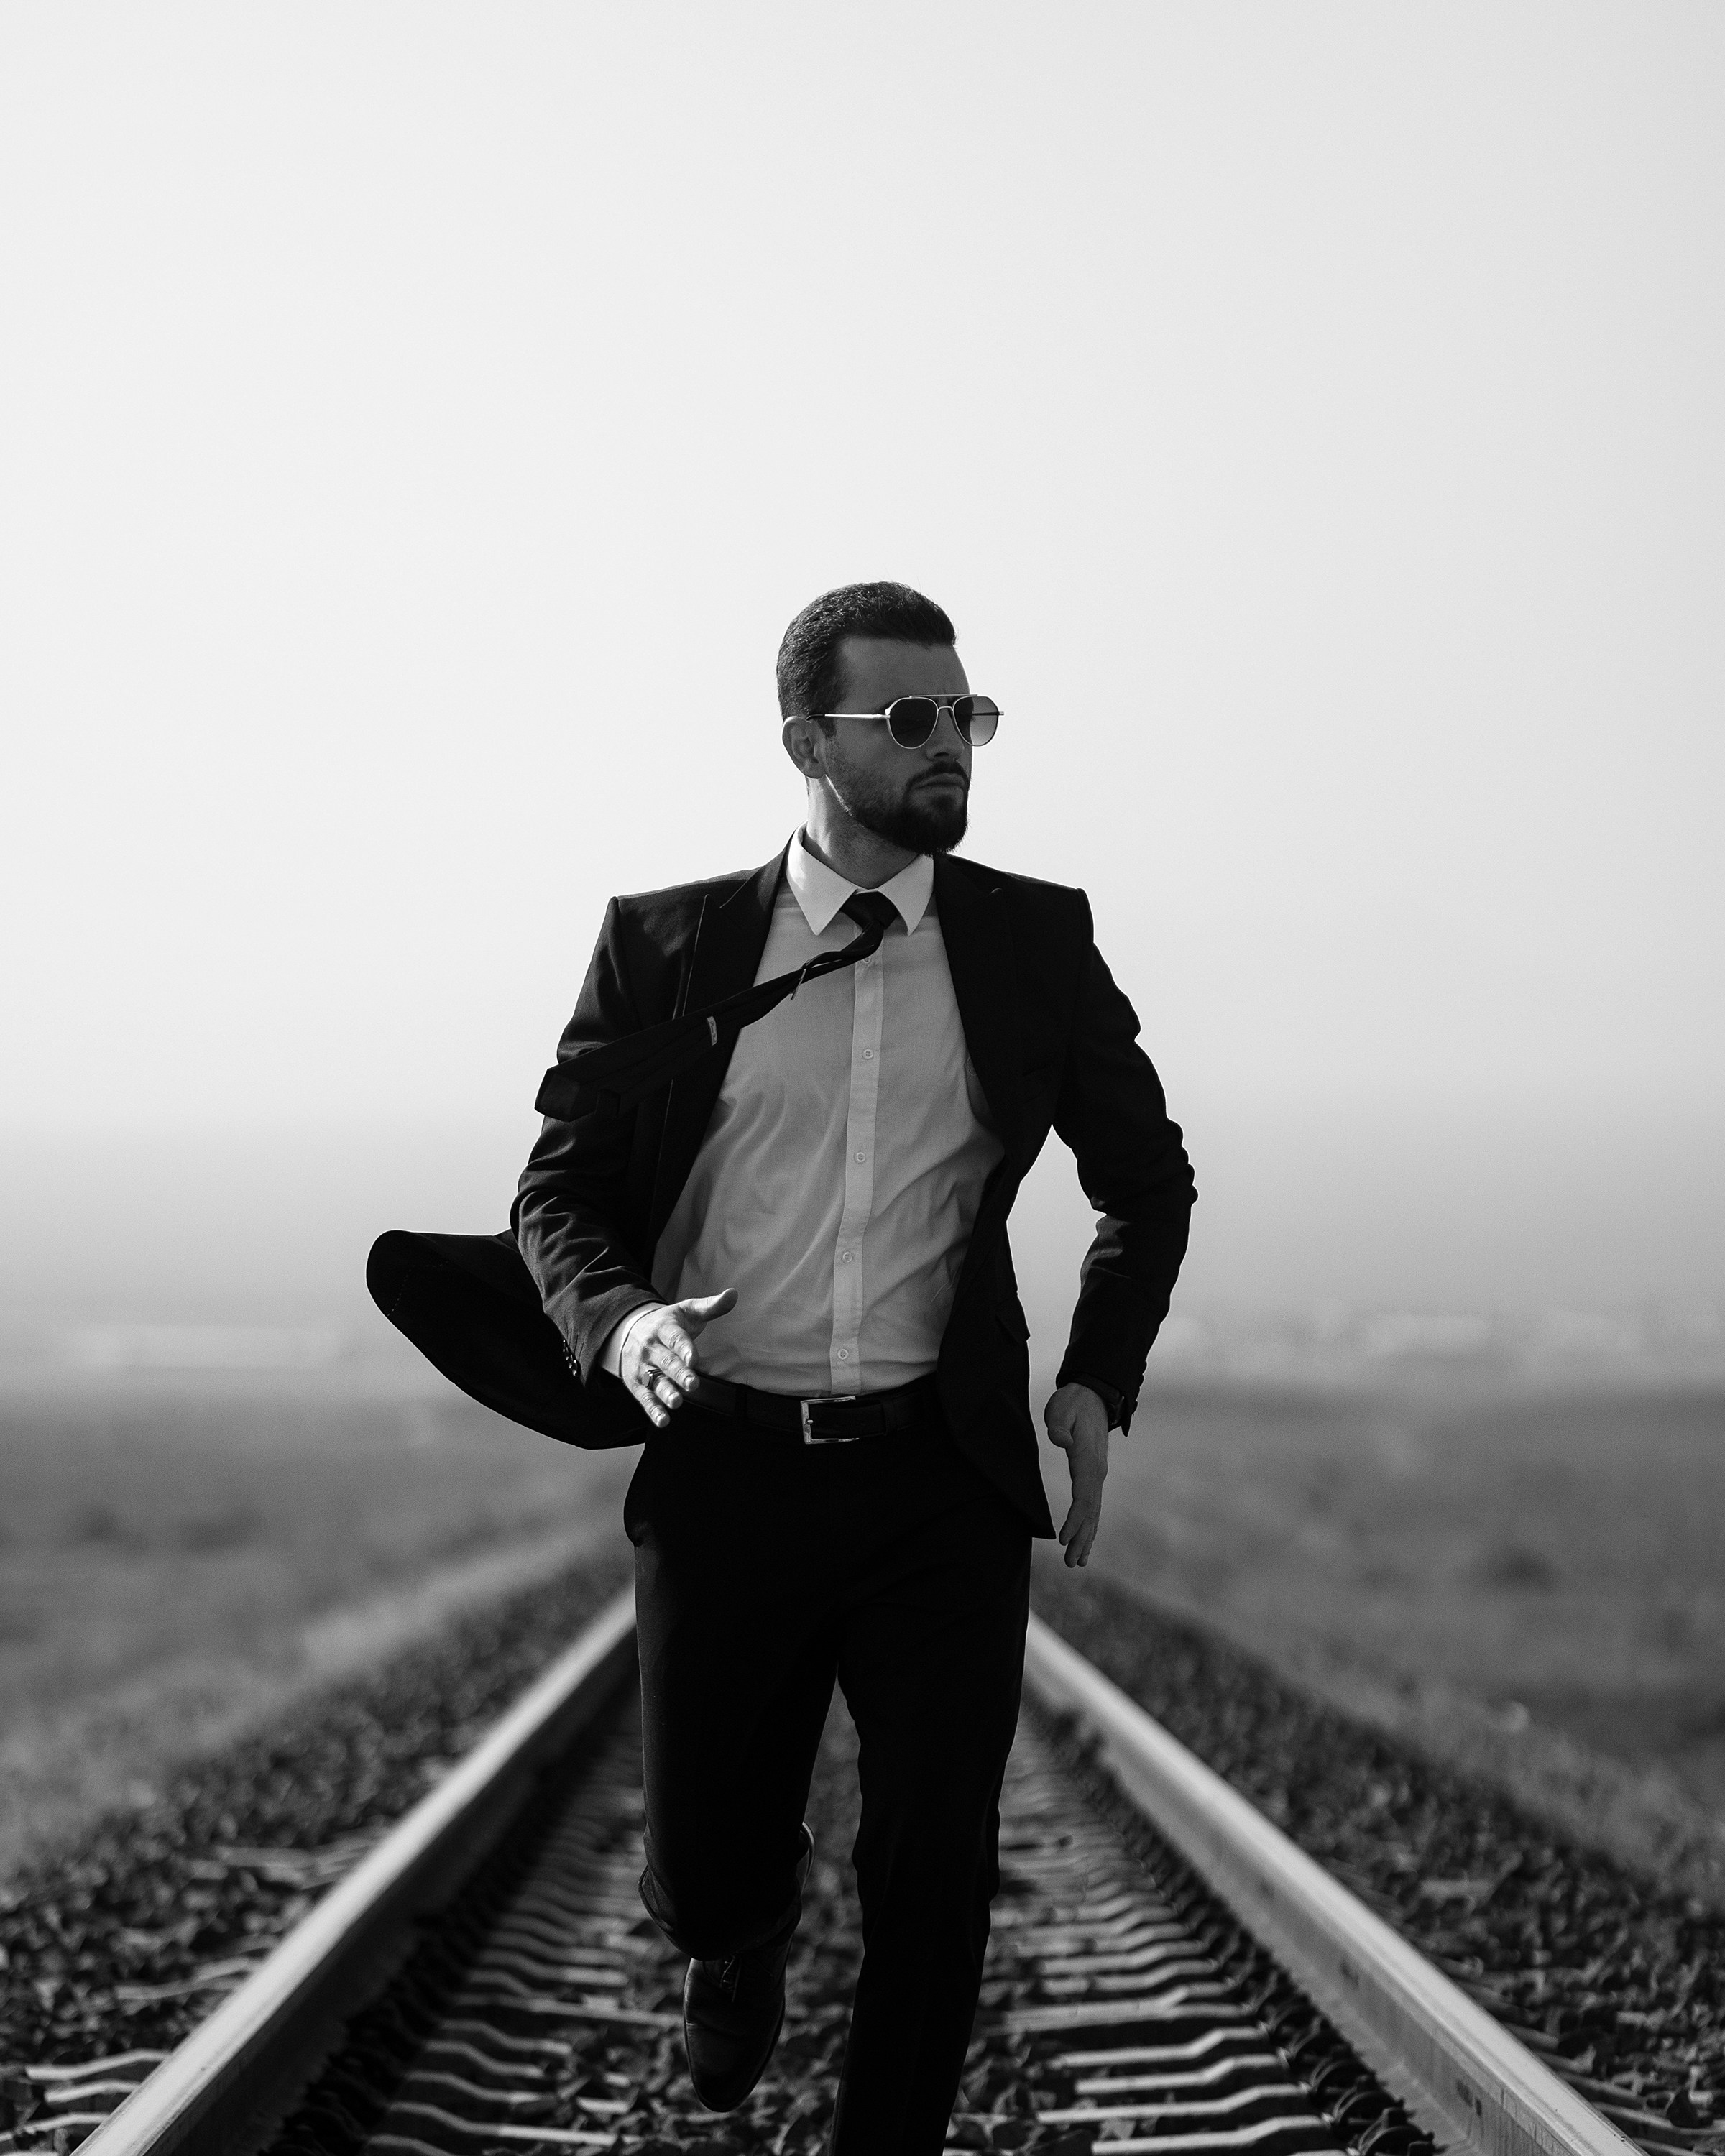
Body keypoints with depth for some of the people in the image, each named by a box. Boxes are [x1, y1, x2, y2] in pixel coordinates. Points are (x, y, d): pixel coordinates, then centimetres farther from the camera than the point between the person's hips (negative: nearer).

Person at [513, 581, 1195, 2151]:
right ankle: (748, 1937, 45)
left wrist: (1098, 1377, 4)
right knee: (699, 1882, 9)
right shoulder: (667, 945, 3)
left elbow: (1149, 1181, 18)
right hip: (725, 1473, 0)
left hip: (946, 1482, 0)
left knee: (934, 1889, -3)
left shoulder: (1036, 941, 6)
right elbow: (561, 1189, 6)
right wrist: (619, 1321, -15)